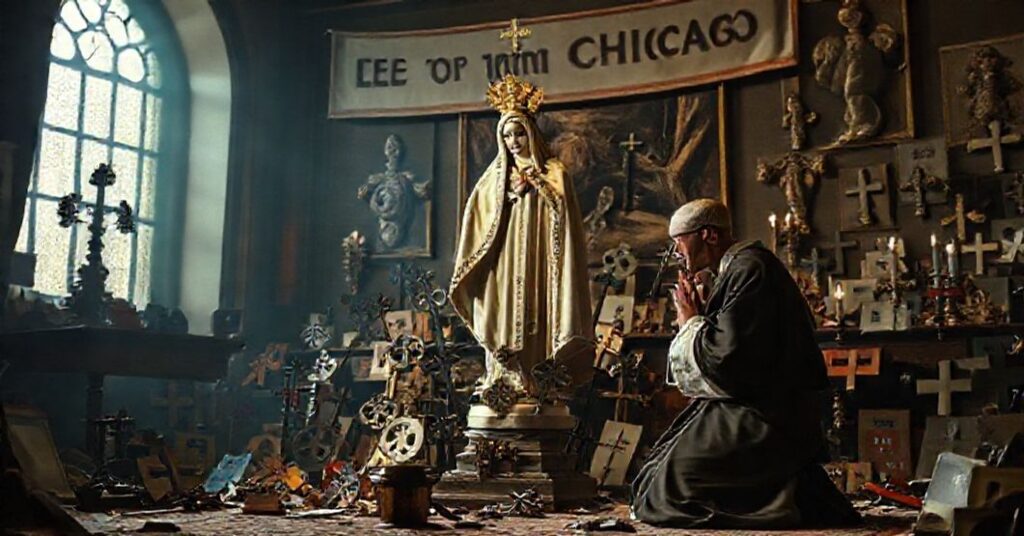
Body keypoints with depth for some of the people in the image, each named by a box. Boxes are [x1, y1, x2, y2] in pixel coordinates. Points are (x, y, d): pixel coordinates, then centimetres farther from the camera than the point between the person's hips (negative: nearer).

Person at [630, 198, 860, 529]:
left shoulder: (748, 268, -14)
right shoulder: (734, 270, 17)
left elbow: (725, 359, -21)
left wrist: (691, 323, -5)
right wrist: (700, 317, 9)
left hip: (764, 423, -11)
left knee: (660, 495, -14)